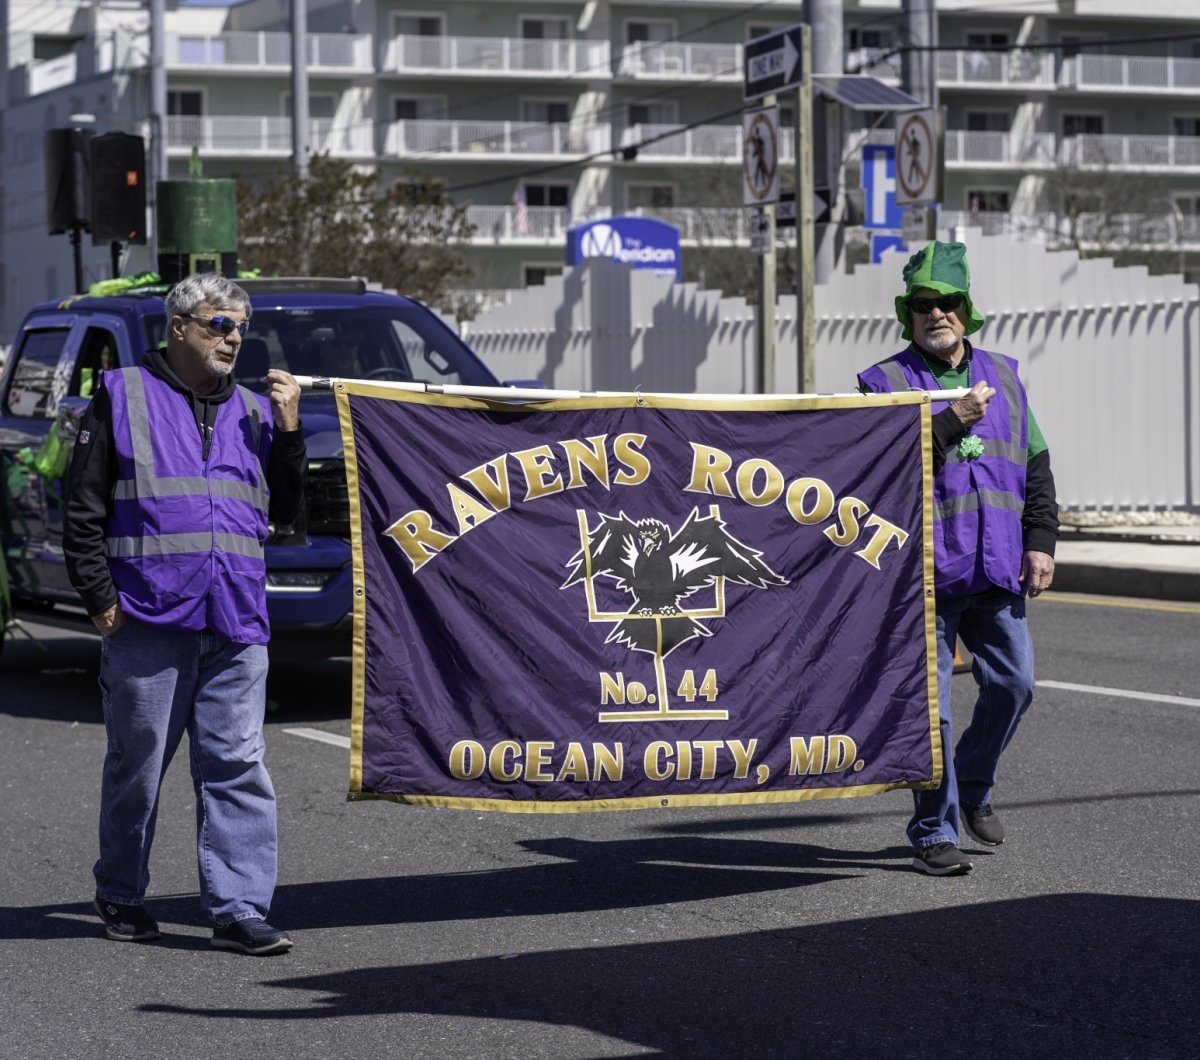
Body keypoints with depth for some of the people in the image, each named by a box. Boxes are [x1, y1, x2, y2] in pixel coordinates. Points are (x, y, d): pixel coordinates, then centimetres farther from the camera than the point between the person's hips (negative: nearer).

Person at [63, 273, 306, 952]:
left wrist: (288, 432, 5)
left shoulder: (253, 411, 17)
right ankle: (121, 897, 20)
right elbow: (84, 509, 3)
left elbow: (285, 511, 17)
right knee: (137, 766, 5)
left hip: (237, 627, 3)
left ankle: (239, 909, -2)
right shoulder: (124, 397, 5)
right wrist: (99, 597, -4)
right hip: (148, 617, -3)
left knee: (238, 767, -2)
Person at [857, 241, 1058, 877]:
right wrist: (953, 421, -18)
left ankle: (973, 785, 30)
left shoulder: (1003, 377, 15)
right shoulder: (885, 383, -1)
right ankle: (934, 832, 6)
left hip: (996, 571, 5)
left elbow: (1036, 466, 17)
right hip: (924, 572, -5)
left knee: (1013, 682, 5)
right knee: (929, 704, -4)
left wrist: (1040, 541, 8)